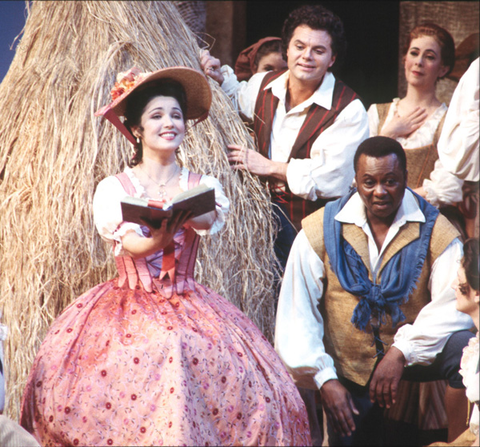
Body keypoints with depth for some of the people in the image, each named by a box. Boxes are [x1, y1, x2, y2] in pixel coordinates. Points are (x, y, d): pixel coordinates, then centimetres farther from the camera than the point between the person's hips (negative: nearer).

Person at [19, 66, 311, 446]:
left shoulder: (203, 186, 9)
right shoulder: (114, 188, 3)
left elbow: (208, 220, -14)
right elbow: (131, 243, -13)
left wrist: (176, 221, -37)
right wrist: (157, 239, -37)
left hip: (188, 306, 1)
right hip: (128, 305, -1)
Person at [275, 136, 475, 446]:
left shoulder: (435, 231, -8)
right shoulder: (320, 230, -5)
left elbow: (454, 304, -20)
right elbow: (297, 313, -5)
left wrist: (401, 352, -32)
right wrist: (325, 379, -13)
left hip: (414, 357, -2)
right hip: (348, 371, 2)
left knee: (464, 347, -30)